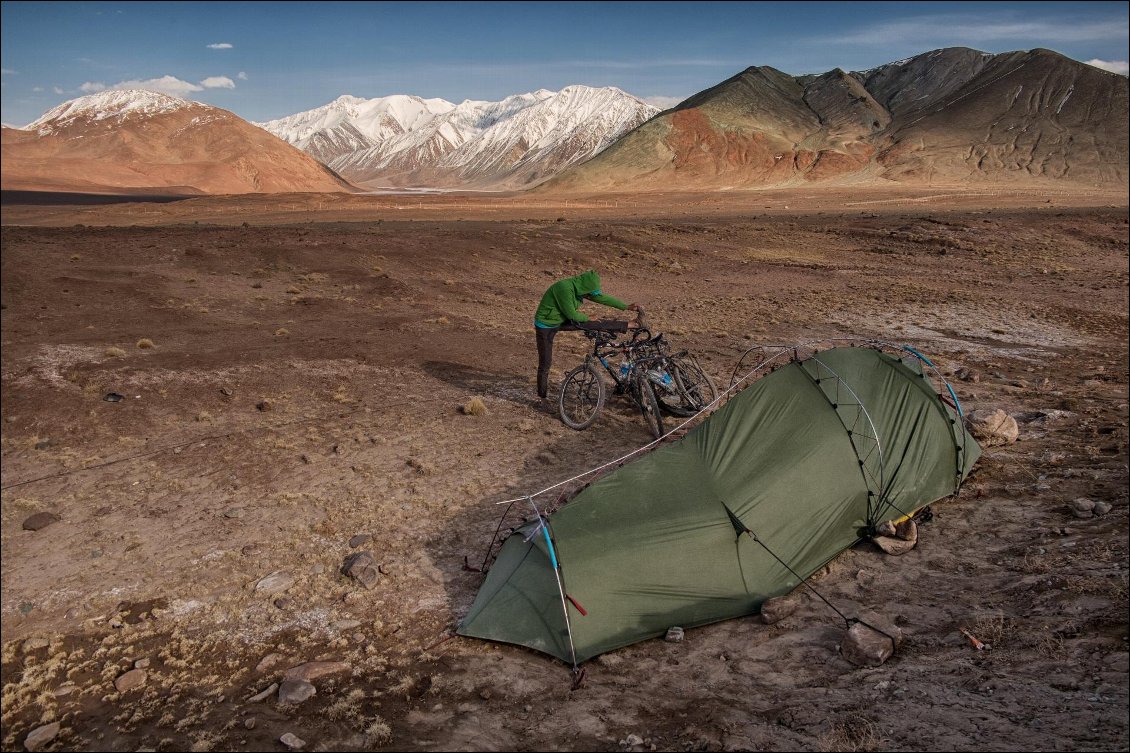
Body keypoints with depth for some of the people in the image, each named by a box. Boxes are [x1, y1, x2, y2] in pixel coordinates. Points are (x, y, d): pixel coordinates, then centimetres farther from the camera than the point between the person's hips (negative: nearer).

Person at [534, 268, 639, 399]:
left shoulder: (579, 288, -6)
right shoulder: (565, 288, -32)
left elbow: (602, 298, 2)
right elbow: (571, 314, -26)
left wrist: (626, 307, 3)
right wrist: (588, 318, -9)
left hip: (561, 320, 7)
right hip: (546, 325, -7)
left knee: (596, 323, -3)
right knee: (546, 362, -3)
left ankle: (629, 325, 3)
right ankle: (543, 396, 9)